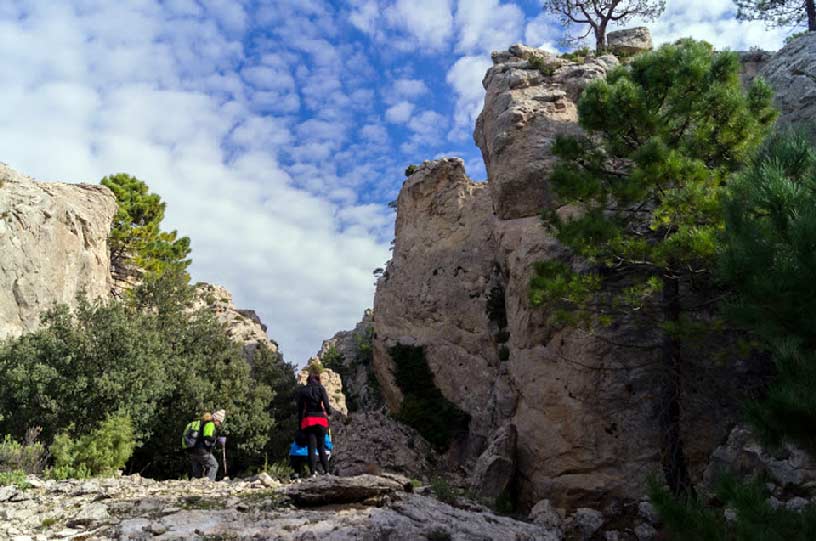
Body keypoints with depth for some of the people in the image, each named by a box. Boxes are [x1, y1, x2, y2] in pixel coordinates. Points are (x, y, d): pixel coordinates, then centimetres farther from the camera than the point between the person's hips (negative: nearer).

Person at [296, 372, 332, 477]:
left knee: (311, 448, -1)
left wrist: (299, 424, 9)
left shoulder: (302, 390, 8)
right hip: (320, 419, 0)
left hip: (308, 420, 0)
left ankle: (313, 472, -11)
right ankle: (326, 471, 5)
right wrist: (329, 412, 11)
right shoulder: (320, 388, 3)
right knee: (321, 447, 10)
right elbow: (326, 403, -9)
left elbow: (300, 408, 6)